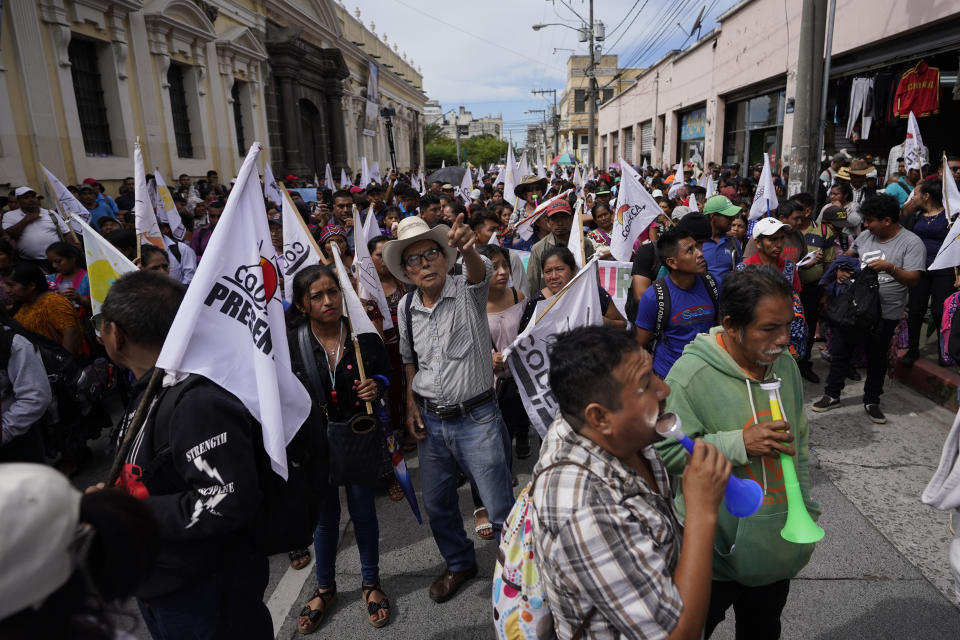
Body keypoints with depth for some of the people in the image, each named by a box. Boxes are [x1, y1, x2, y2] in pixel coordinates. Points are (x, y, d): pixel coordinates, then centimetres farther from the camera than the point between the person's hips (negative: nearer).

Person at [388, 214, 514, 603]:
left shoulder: (467, 291, -12)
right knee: (437, 504, 19)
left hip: (476, 417, -5)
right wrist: (412, 403, 5)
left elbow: (480, 273, -37)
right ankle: (459, 564, 44)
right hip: (430, 420, 5)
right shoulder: (406, 307, 2)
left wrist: (467, 248, -58)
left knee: (500, 507, 3)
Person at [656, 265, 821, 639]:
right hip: (716, 552, -6)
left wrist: (804, 511, 14)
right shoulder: (692, 373, -24)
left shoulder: (785, 364, -1)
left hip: (779, 548, 6)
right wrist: (739, 443, -30)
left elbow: (800, 445, 11)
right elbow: (666, 451, -24)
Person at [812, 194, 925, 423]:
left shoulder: (912, 243, -11)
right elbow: (849, 254, 23)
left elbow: (913, 280, -18)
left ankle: (872, 401, 28)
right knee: (839, 351, 9)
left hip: (884, 314, -4)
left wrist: (890, 268, -33)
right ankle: (832, 395, 23)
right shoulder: (866, 235, 4)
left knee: (876, 358, 11)